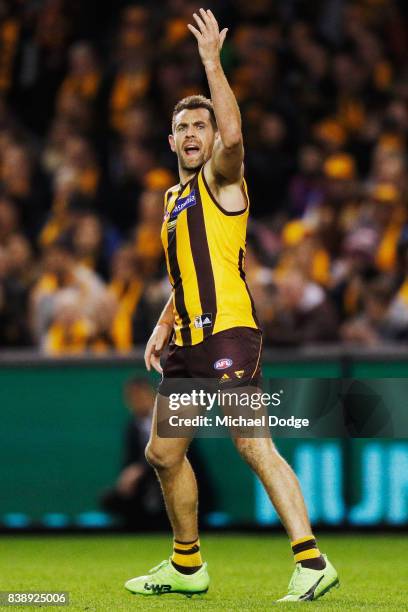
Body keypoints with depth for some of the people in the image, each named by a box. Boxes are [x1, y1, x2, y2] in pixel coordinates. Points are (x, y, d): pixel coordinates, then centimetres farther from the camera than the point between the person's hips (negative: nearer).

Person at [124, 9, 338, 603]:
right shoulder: (175, 197, 23)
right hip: (187, 344, 9)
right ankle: (187, 566, 29)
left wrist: (212, 60, -22)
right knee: (163, 454, 14)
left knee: (253, 445, -20)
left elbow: (233, 137, -24)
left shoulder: (222, 179, -1)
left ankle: (312, 562, -24)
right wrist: (164, 325, 18)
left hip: (228, 333, -9)